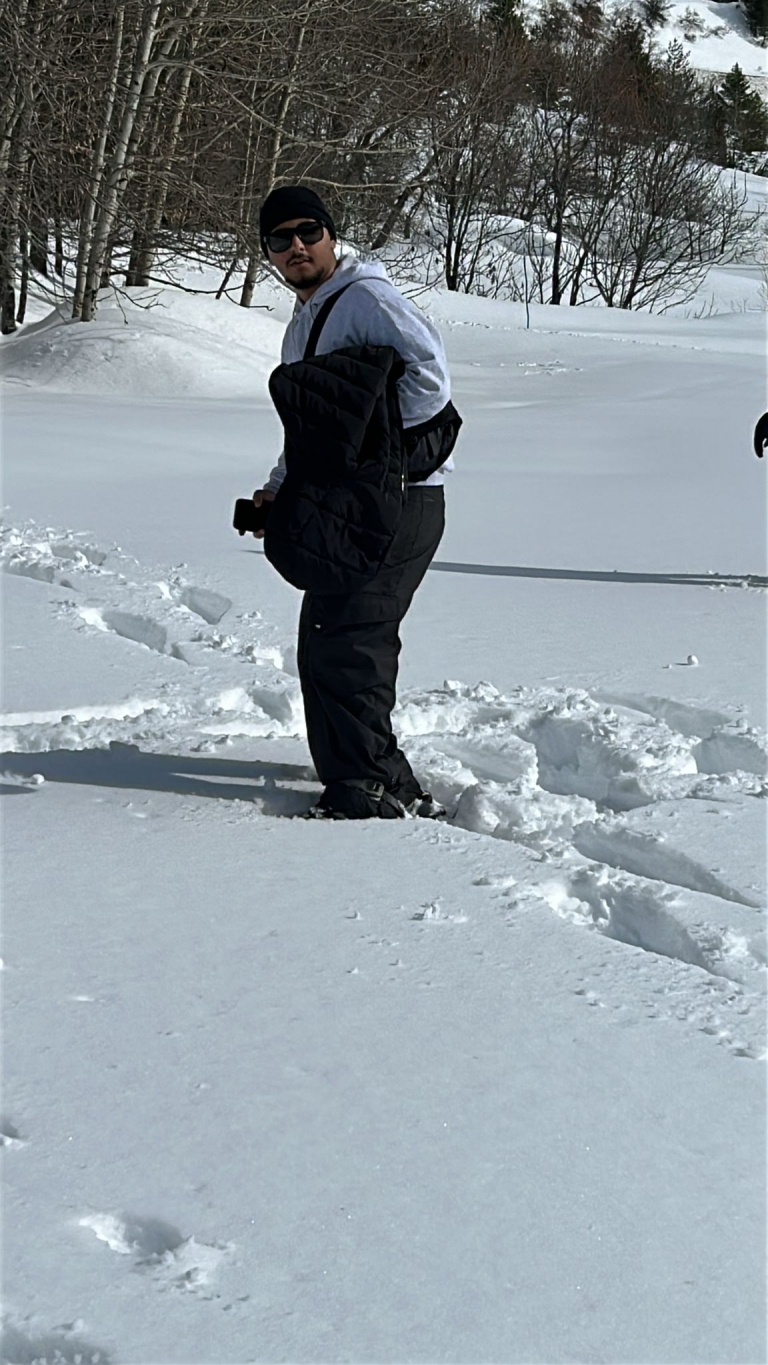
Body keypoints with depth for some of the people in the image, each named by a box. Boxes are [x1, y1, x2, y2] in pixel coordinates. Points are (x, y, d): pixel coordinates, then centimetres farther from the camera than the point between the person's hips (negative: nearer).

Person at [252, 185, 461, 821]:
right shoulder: (302, 327, 22)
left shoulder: (366, 299, -9)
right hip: (350, 505, 10)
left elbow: (428, 373, -23)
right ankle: (391, 787, 17)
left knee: (341, 642, -14)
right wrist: (278, 488, 14)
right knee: (327, 642, 10)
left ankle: (371, 790, -8)